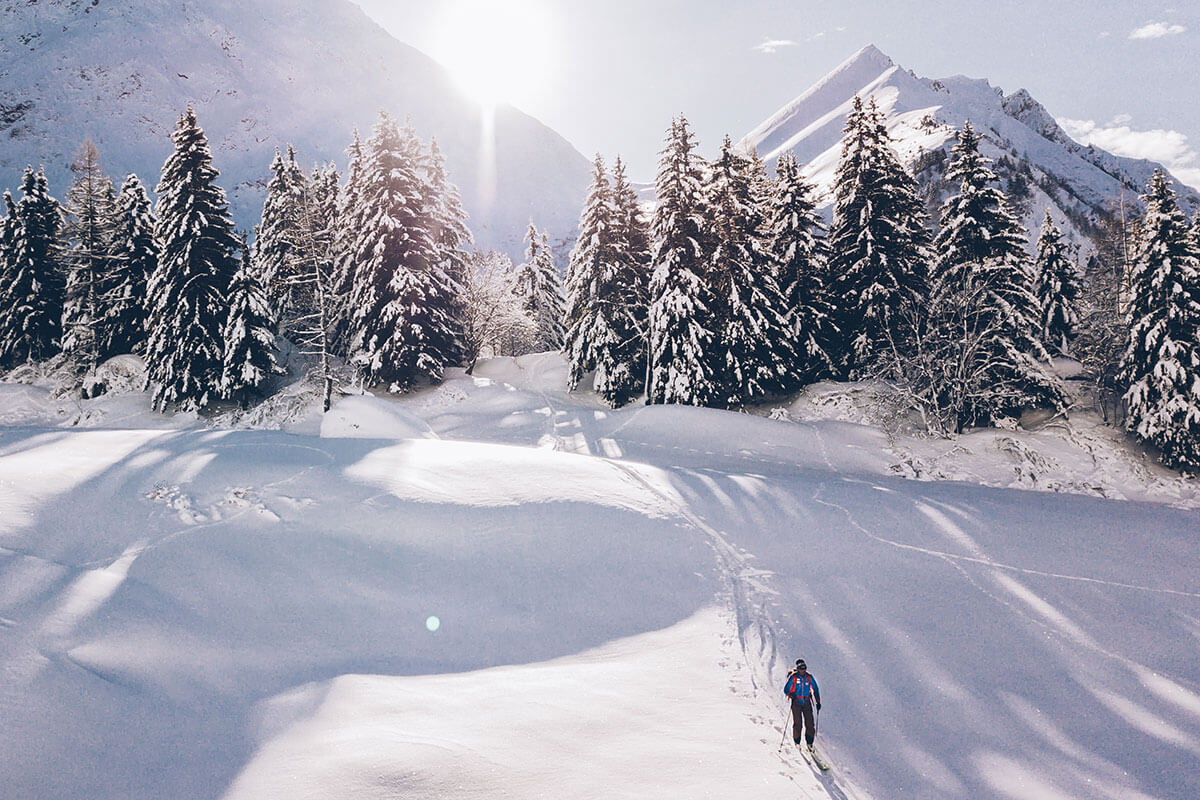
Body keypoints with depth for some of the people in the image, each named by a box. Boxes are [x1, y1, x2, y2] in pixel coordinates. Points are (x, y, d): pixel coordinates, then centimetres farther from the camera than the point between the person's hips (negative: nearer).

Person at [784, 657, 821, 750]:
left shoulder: (809, 677, 3)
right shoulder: (793, 677, -5)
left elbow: (815, 689, 12)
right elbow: (786, 689, -3)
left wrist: (818, 702, 8)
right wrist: (791, 695, -23)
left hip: (807, 702, 3)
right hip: (796, 703, -2)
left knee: (810, 723, -5)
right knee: (798, 723, -7)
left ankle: (809, 742, 7)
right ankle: (797, 742, 11)